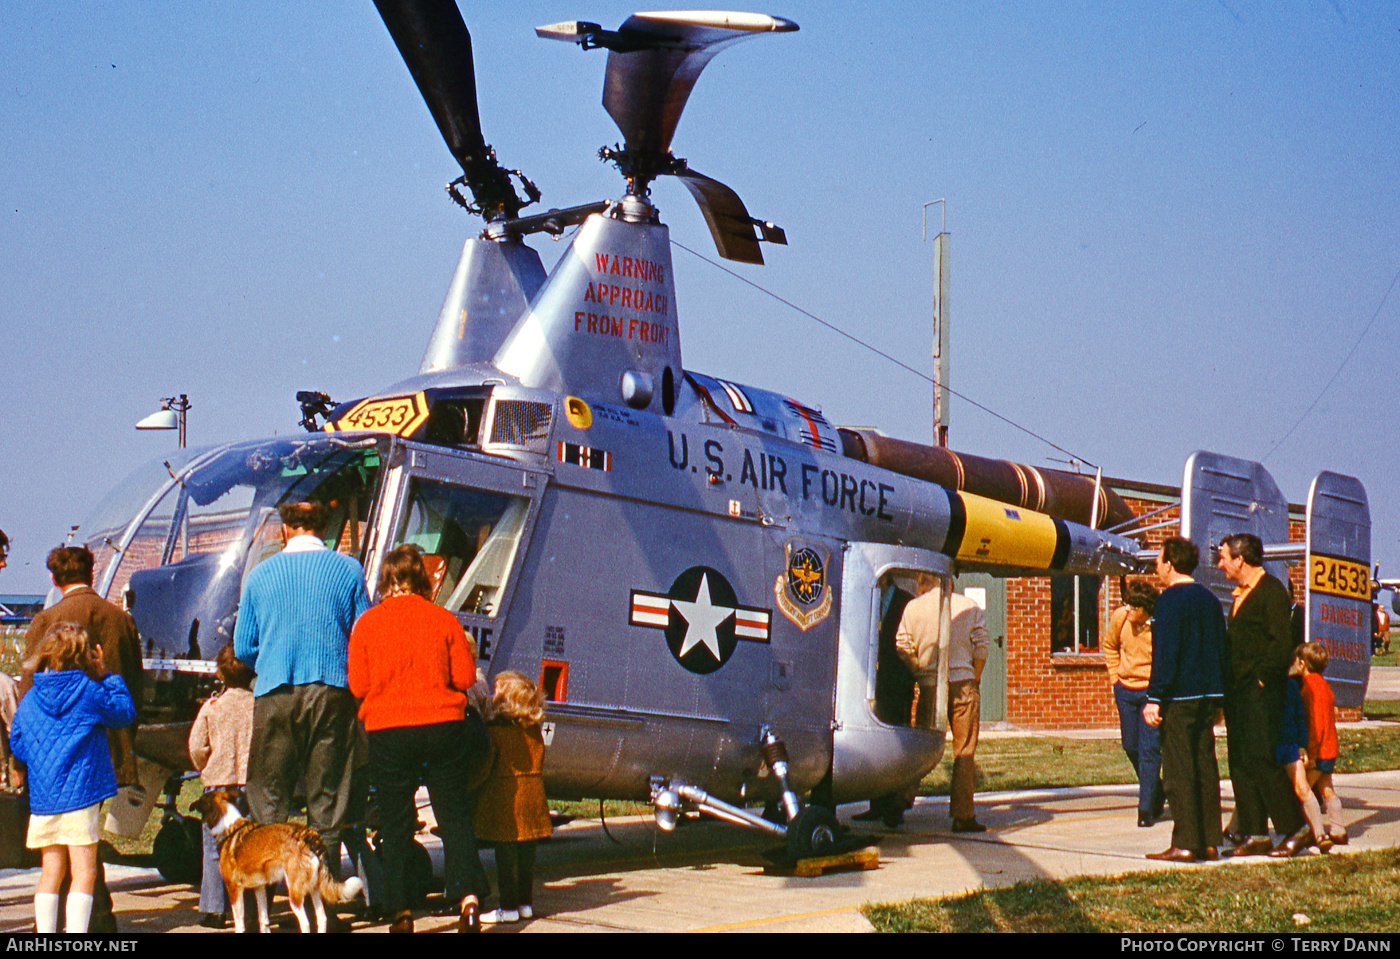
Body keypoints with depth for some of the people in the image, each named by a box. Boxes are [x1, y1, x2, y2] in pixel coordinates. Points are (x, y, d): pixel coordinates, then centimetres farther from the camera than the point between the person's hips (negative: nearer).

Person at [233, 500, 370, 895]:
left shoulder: (260, 574, 7)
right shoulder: (348, 570, 4)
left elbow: (243, 647, 10)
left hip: (275, 693, 0)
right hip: (332, 692, 0)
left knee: (268, 796, 3)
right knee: (327, 799, 5)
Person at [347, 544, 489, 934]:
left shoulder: (367, 624, -1)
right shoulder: (444, 620, 0)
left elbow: (358, 686, 0)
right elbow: (465, 677, 1)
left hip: (388, 730, 0)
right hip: (443, 725, 1)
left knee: (396, 825, 6)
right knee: (455, 817, 7)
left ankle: (400, 911, 4)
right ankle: (468, 896, -7)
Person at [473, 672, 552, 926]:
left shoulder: (495, 731, -12)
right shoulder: (535, 731, 5)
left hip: (504, 800, -6)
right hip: (533, 795, 6)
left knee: (506, 855, -1)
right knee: (526, 852, 12)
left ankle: (509, 907, 1)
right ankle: (525, 902, 17)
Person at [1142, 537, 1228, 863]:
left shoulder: (1170, 600, -10)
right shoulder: (1209, 599, 15)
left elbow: (1165, 653, -16)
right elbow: (1223, 651, 19)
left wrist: (1154, 698, -15)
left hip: (1178, 698, -8)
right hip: (1207, 696, 8)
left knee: (1178, 770, -6)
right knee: (1205, 767, 10)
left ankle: (1185, 844, -8)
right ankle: (1209, 842, 12)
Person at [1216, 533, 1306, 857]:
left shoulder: (1272, 590, -10)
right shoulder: (1241, 594, 19)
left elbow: (1282, 644, -16)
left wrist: (1261, 678, -16)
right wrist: (1229, 686, 14)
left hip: (1260, 693, -9)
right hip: (1238, 691, 9)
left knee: (1259, 759, -12)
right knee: (1240, 763, 7)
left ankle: (1296, 827, -5)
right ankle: (1255, 834, 10)